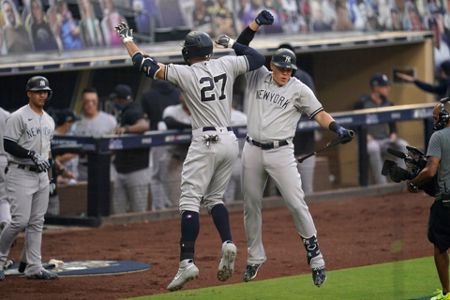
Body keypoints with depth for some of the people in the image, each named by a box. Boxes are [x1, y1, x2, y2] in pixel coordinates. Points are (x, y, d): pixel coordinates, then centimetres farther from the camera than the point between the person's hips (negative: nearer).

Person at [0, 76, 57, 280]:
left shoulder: (49, 121, 15)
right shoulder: (18, 117, -9)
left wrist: (49, 178, 18)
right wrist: (32, 155, -24)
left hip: (41, 175, 7)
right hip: (21, 174, -7)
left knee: (37, 223, 5)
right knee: (20, 220, -13)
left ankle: (34, 267, 6)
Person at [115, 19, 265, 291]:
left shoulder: (185, 73, -6)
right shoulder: (226, 64, 5)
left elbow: (146, 65, -1)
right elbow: (258, 59, 16)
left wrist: (128, 41, 11)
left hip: (206, 142, -6)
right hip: (230, 141, 6)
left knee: (190, 200, -7)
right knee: (215, 197, 18)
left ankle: (188, 262, -18)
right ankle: (228, 243, -5)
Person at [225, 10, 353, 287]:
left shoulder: (299, 89, -2)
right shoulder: (258, 77, 5)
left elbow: (318, 113, -8)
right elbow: (240, 47, 1)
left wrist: (337, 128, -28)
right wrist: (257, 23, -12)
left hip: (281, 152, -3)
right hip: (253, 150, 3)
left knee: (296, 203, -10)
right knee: (251, 206, 10)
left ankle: (315, 256, -4)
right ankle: (255, 257, 23)